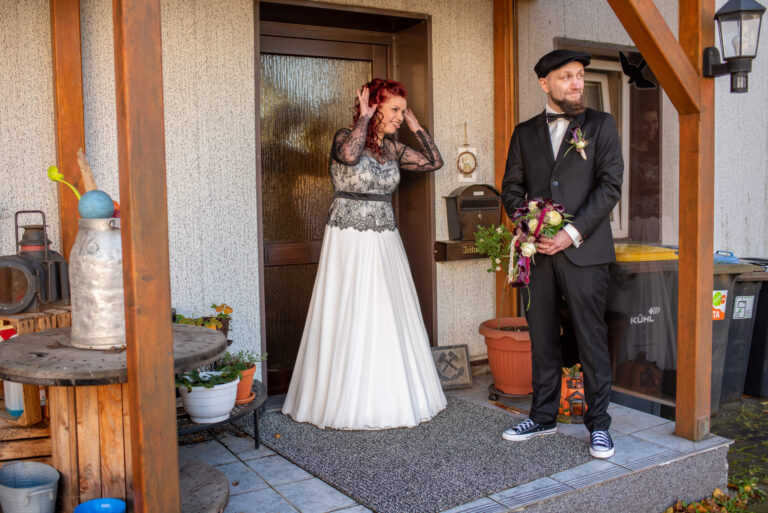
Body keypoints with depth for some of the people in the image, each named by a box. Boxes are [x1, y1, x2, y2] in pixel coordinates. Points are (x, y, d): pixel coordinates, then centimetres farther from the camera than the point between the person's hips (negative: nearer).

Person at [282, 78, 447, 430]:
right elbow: (350, 155, -33)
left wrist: (414, 125, 10)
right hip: (350, 242, -7)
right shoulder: (345, 138, -8)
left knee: (390, 320, 10)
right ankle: (348, 402, 13)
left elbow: (434, 161, 13)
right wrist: (364, 117, -18)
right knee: (352, 320, -1)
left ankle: (390, 398, 24)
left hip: (385, 243, 7)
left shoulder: (392, 148, 10)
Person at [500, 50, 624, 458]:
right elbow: (511, 188, 12)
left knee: (592, 340, 1)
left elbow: (610, 185, -4)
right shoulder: (525, 132, 13)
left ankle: (598, 424, 13)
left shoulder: (601, 125, 5)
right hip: (537, 250, 3)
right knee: (541, 339, 10)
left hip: (584, 250, -3)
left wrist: (572, 233, -13)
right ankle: (543, 416, 23)